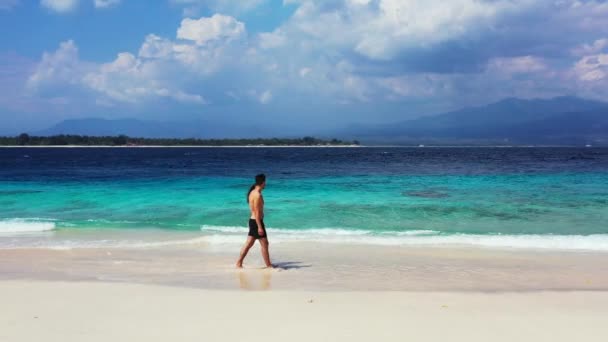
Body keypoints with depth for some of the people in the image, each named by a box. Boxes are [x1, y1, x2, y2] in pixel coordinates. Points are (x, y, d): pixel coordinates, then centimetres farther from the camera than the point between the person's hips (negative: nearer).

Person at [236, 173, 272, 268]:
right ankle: (268, 265, 8)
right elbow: (257, 212, -22)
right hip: (257, 221, -10)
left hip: (253, 220, 10)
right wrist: (260, 227, -21)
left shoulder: (253, 192, 12)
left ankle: (239, 263, 14)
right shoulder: (257, 195, -19)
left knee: (249, 243, 12)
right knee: (264, 244, 0)